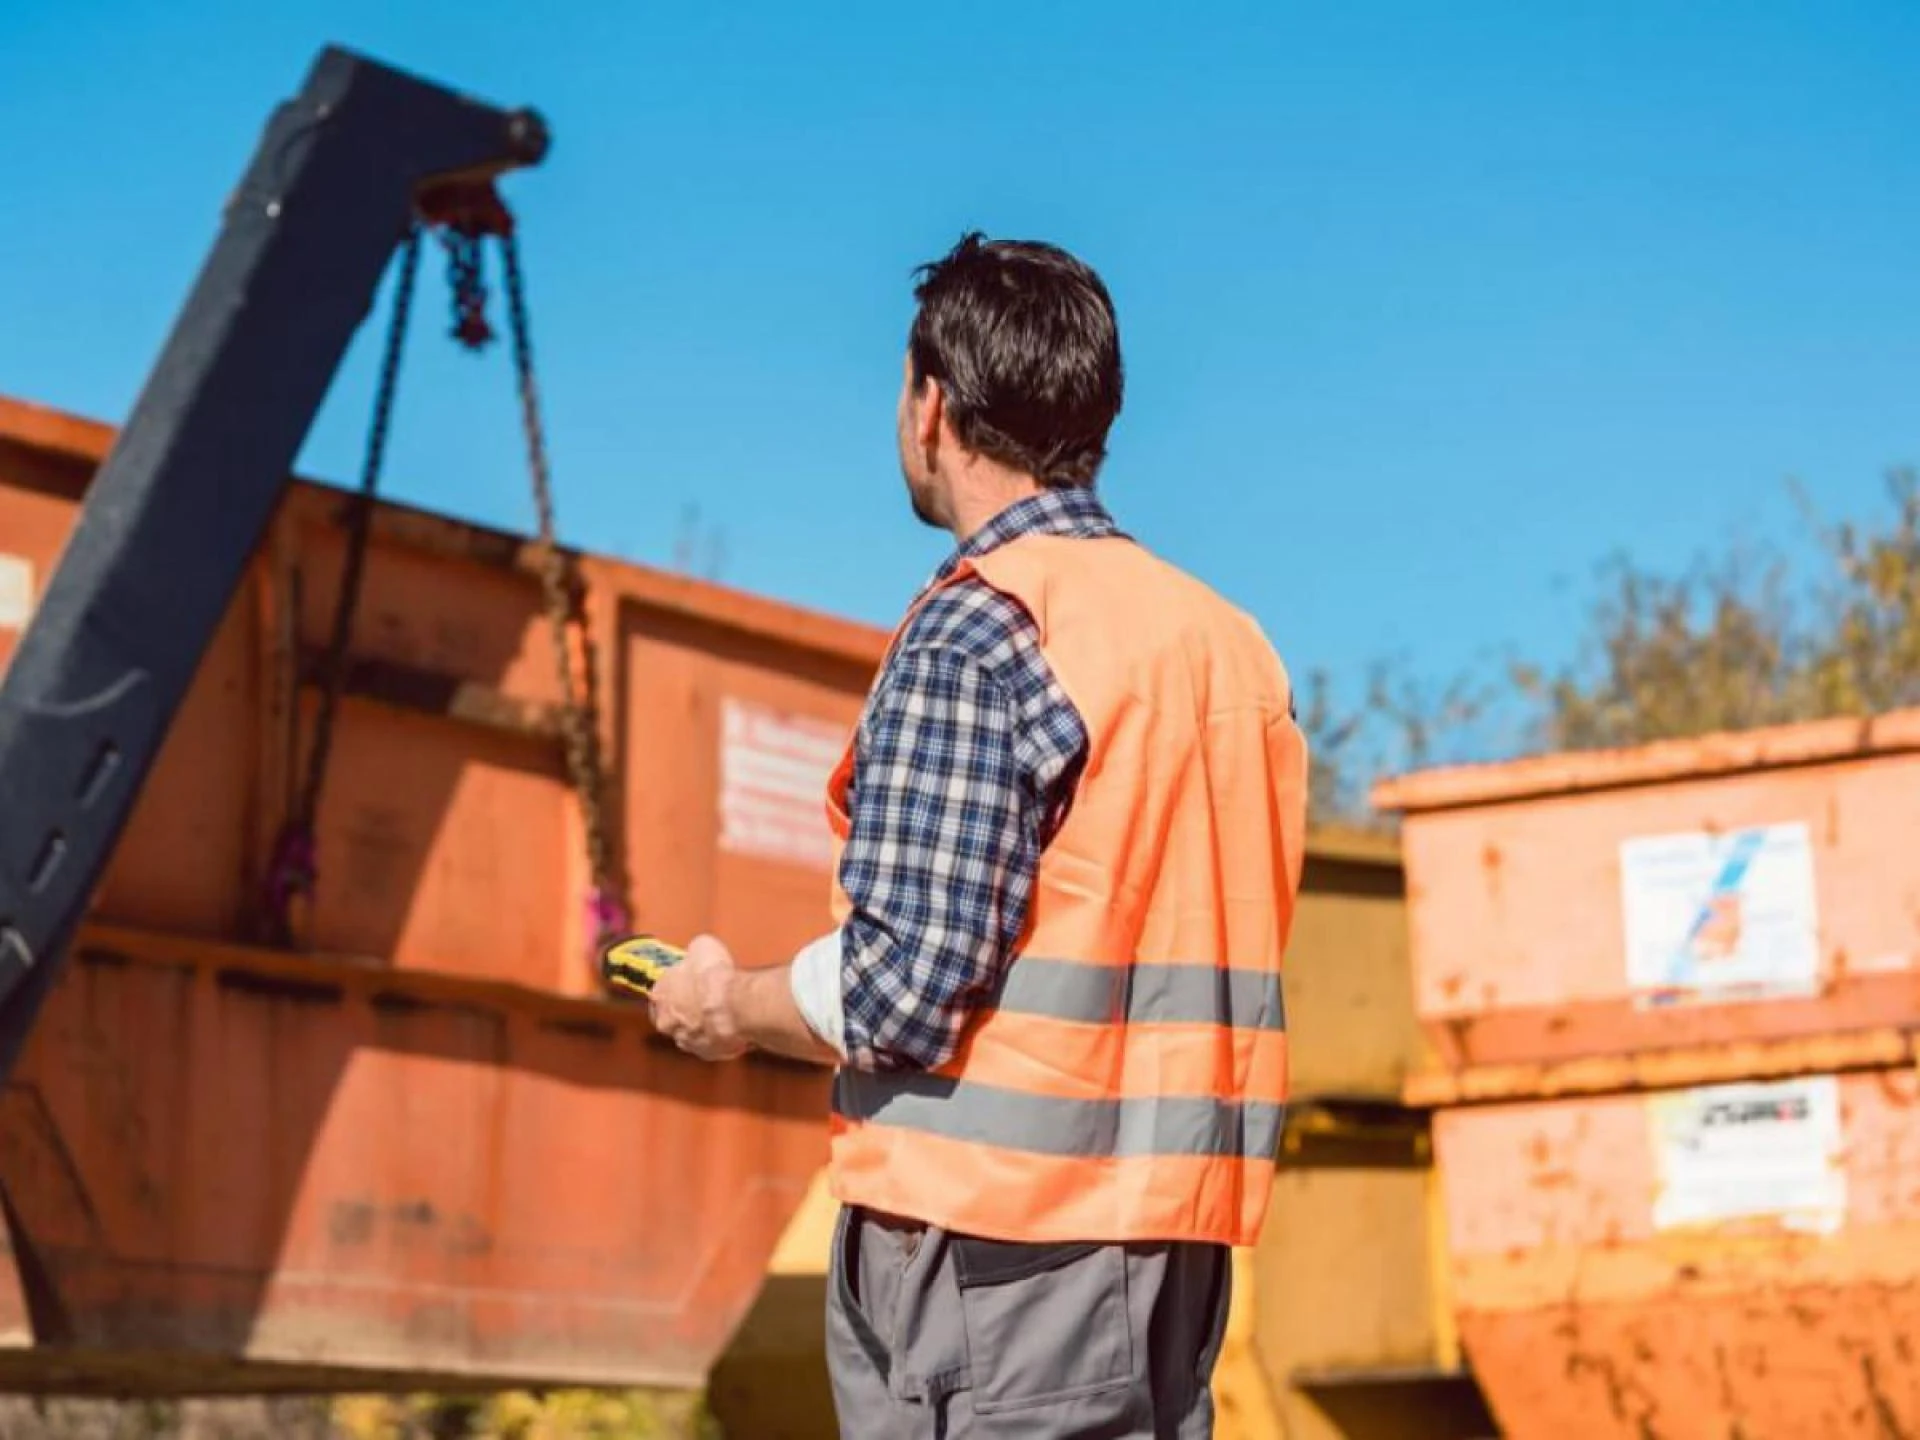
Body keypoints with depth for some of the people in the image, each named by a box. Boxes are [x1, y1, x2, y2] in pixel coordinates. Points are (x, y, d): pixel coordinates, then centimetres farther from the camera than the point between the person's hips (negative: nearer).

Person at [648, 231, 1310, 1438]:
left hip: (996, 1235, -8)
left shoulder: (978, 633, -11)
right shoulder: (1231, 640, 12)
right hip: (1179, 1227, 8)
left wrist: (729, 1006, 2)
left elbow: (899, 992, -17)